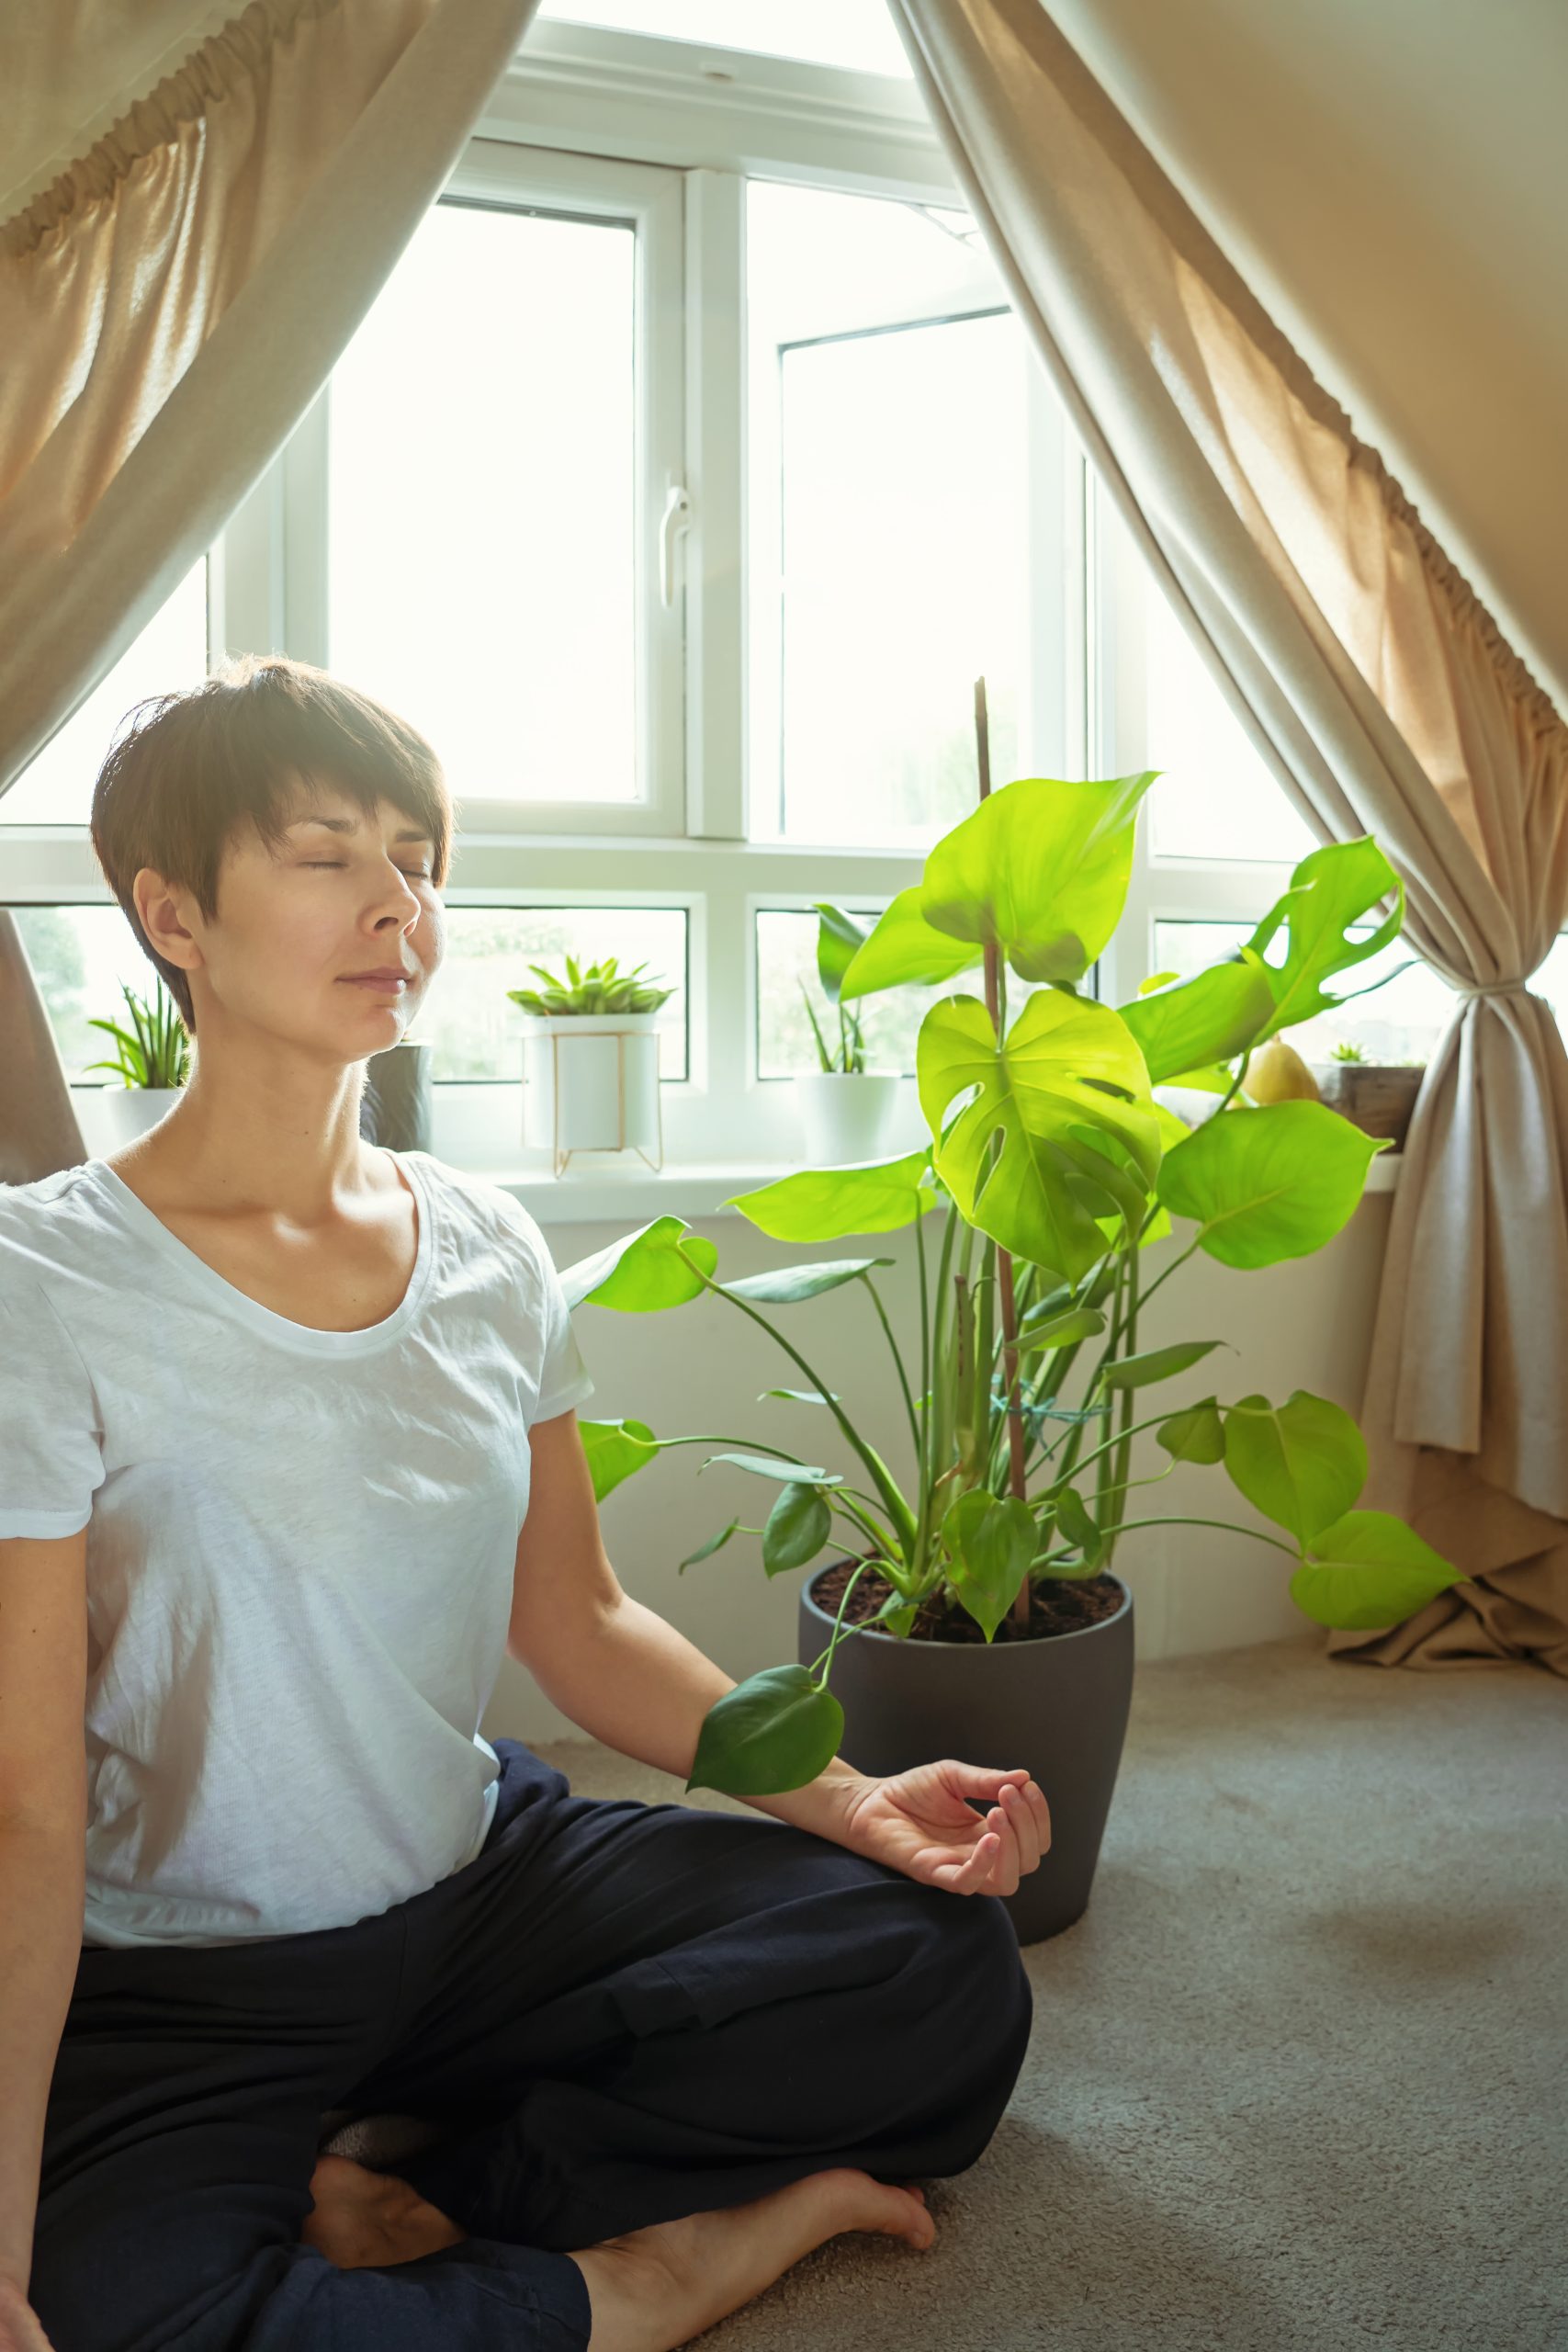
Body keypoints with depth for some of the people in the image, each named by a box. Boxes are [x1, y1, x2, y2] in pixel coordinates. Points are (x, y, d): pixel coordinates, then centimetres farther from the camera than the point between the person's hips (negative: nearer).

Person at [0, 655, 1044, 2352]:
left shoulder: (484, 1251, 0)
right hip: (178, 1984, -4)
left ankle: (396, 2198, -4)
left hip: (485, 1880, 5)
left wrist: (841, 1796, -5)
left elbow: (579, 1623, 8)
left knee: (949, 1970, -9)